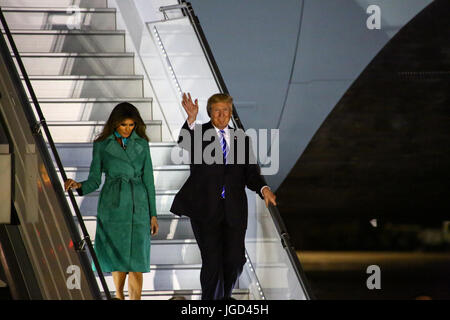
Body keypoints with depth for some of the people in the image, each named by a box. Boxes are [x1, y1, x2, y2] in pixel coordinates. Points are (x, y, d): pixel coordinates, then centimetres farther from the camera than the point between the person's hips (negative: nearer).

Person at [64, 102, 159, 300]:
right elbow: (94, 181, 5)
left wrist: (153, 214, 6)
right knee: (117, 255, 2)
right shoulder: (101, 145, 4)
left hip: (138, 205, 1)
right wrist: (79, 186, -17)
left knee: (136, 260, -6)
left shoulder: (142, 144, 8)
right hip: (113, 205, -1)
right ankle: (119, 296, 22)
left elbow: (148, 180, 9)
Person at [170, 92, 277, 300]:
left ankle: (224, 297, 30)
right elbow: (183, 142, -20)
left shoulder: (242, 140, 13)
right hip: (205, 210, -3)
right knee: (212, 261, -8)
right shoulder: (199, 133, 3)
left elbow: (251, 174, 9)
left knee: (235, 260, 4)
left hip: (233, 211, 3)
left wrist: (263, 189, -13)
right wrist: (191, 119, -40)